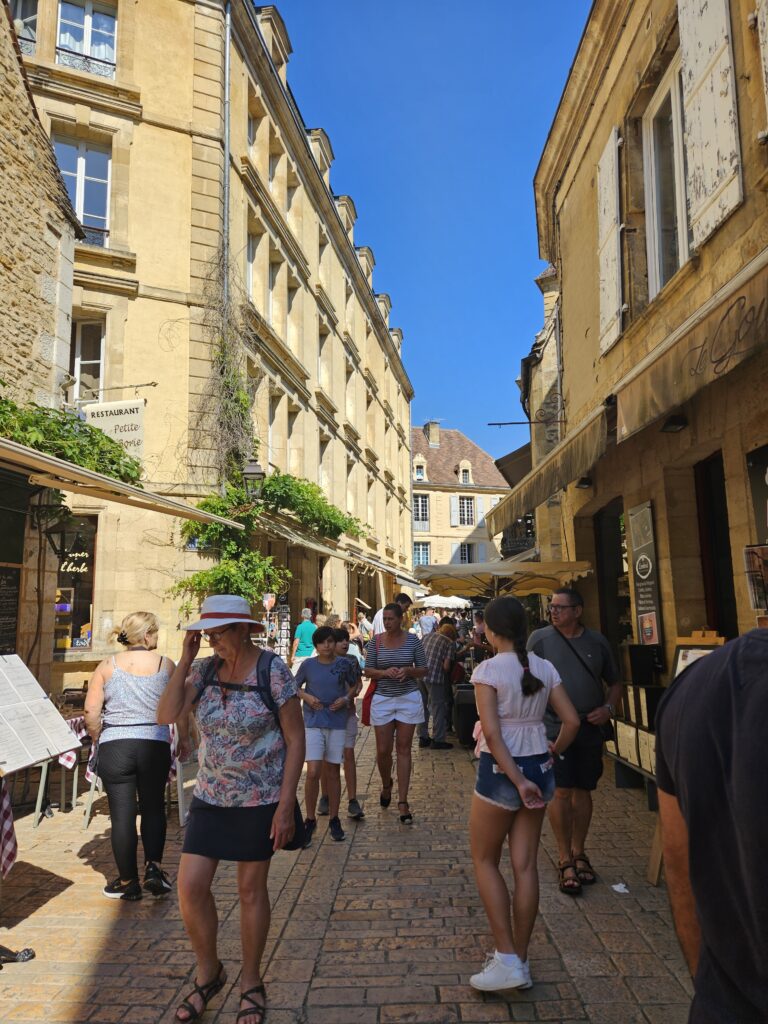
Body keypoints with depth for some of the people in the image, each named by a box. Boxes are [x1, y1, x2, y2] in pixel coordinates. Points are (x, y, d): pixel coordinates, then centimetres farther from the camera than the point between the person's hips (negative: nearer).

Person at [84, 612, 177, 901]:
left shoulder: (107, 666, 2)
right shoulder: (166, 665, -1)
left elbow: (91, 712, -3)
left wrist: (98, 739, 11)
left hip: (115, 745, 0)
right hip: (155, 745, 0)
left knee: (122, 813, 8)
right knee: (153, 807, 17)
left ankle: (128, 882, 19)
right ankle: (154, 867, 5)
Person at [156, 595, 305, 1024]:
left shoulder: (273, 671, -16)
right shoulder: (204, 670, -3)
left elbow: (295, 739, -14)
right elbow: (167, 714, -12)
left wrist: (286, 806, -16)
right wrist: (184, 661, -17)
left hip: (260, 800, -4)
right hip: (210, 796, 4)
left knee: (251, 890, 10)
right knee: (191, 887, 4)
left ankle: (251, 983, 33)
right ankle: (208, 972, 31)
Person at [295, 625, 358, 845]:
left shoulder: (344, 664, -1)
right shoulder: (308, 665, -4)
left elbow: (354, 685, 13)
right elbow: (295, 687, 8)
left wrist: (346, 698, -6)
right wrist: (307, 697, -10)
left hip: (337, 723, 1)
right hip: (313, 723, -1)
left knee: (333, 771, 10)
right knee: (313, 772, -9)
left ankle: (334, 820, 24)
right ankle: (310, 820, 9)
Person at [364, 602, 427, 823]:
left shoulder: (413, 640, -4)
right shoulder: (376, 641, -2)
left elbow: (423, 670, 2)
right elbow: (368, 671, 0)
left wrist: (408, 671, -19)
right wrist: (385, 672, -18)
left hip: (409, 699, -1)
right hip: (383, 699, 1)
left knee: (403, 749, 3)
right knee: (383, 751, 5)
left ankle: (403, 801, 11)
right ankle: (386, 785, 36)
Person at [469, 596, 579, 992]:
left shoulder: (488, 670, -14)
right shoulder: (545, 668, 2)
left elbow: (492, 733, -20)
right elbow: (572, 721, 2)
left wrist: (518, 780, -15)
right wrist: (552, 754, 15)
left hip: (500, 770, -5)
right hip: (539, 768, 6)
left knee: (484, 861, 13)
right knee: (525, 865, 13)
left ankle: (507, 960, 11)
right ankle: (520, 961, 25)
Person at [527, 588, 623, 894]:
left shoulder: (597, 641, 5)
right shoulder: (540, 638, -4)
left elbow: (615, 682, 14)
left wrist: (608, 708, -3)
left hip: (590, 728, 3)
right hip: (555, 727, -3)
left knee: (583, 790, 13)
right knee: (561, 791, -2)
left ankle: (579, 852, 29)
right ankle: (565, 860, 12)